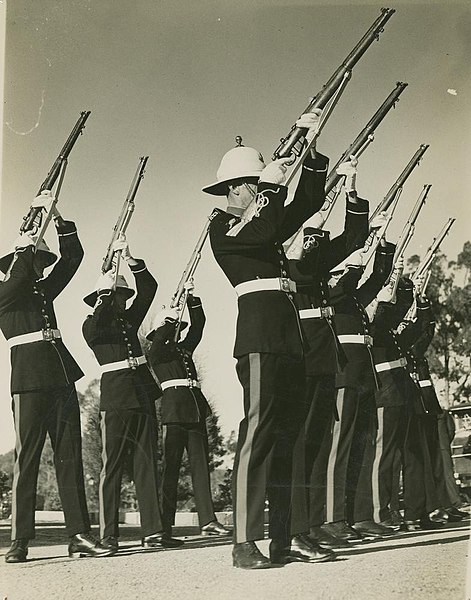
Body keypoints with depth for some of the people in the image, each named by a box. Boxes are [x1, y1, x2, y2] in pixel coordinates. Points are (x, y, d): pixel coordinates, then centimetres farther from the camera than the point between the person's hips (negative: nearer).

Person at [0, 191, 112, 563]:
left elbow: (73, 256, 16)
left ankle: (79, 535, 2)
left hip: (62, 375, 6)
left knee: (70, 453, 2)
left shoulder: (44, 290, 21)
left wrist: (57, 217, 8)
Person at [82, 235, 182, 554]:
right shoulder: (92, 325, 4)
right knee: (112, 464, -5)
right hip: (115, 396, -5)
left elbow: (148, 289, 7)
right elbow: (93, 330, -21)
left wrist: (130, 259, -5)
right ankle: (108, 534, -1)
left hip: (143, 393, 5)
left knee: (147, 462, 2)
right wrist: (105, 295, -18)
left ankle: (153, 530, 1)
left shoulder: (130, 318, 17)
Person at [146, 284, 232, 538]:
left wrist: (192, 299, 5)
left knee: (201, 463, 1)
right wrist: (178, 301, -11)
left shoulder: (184, 348, 23)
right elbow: (161, 336, -13)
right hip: (174, 409, -6)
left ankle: (208, 520, -1)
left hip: (196, 409, 6)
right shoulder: (155, 353, 6)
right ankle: (164, 526, -2)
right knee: (170, 465, -6)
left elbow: (198, 326, 17)